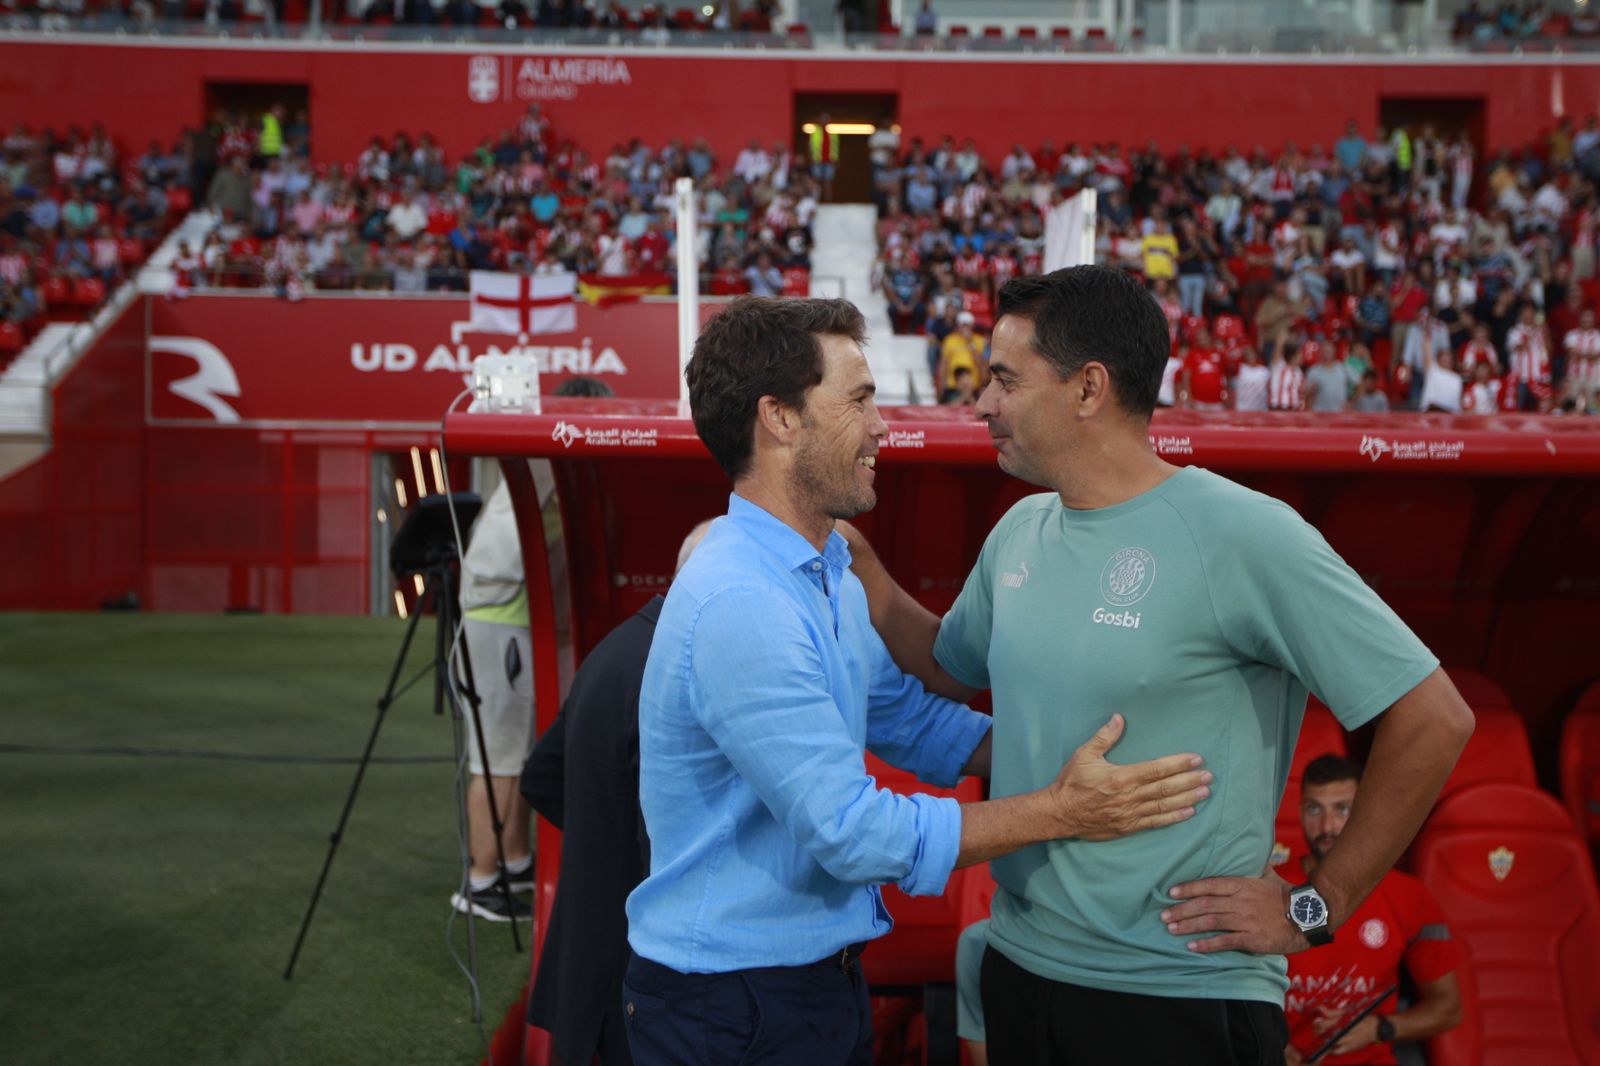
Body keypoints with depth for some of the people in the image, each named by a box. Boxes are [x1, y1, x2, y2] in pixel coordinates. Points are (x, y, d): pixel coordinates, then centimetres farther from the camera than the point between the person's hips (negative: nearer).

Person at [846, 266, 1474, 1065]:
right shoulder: (1019, 531, 4)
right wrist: (854, 558, 8)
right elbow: (952, 669, 21)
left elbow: (1433, 720, -15)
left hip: (1183, 997, -6)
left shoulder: (1239, 534, -17)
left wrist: (1317, 909, -12)